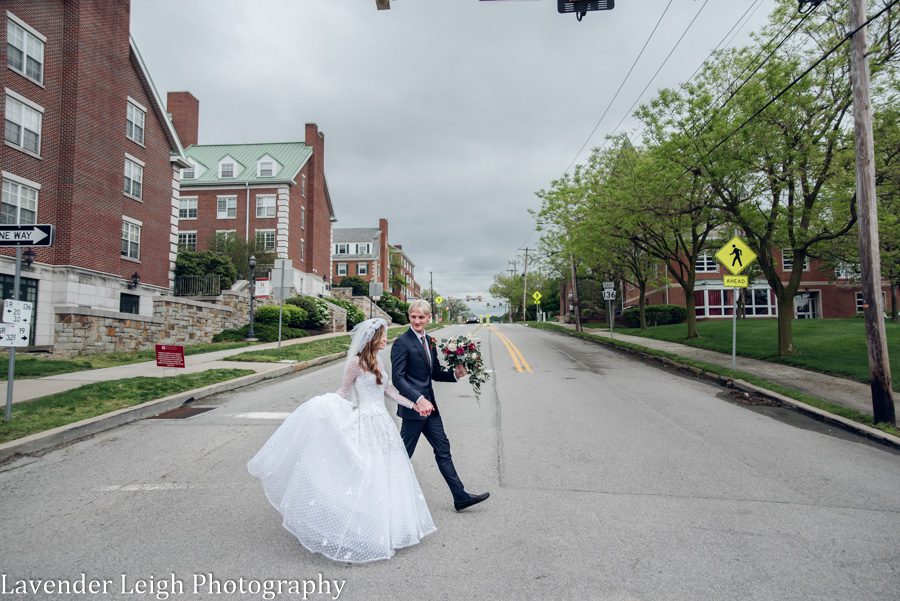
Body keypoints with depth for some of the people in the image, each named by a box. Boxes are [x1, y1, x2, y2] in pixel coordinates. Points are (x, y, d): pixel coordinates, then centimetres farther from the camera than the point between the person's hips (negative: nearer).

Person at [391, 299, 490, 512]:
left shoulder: (429, 341, 11)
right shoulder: (402, 343, -14)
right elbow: (397, 378, -19)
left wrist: (455, 373, -3)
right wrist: (419, 399, -28)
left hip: (429, 405, 8)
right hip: (413, 407, -8)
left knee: (443, 449, 11)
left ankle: (460, 497, 19)